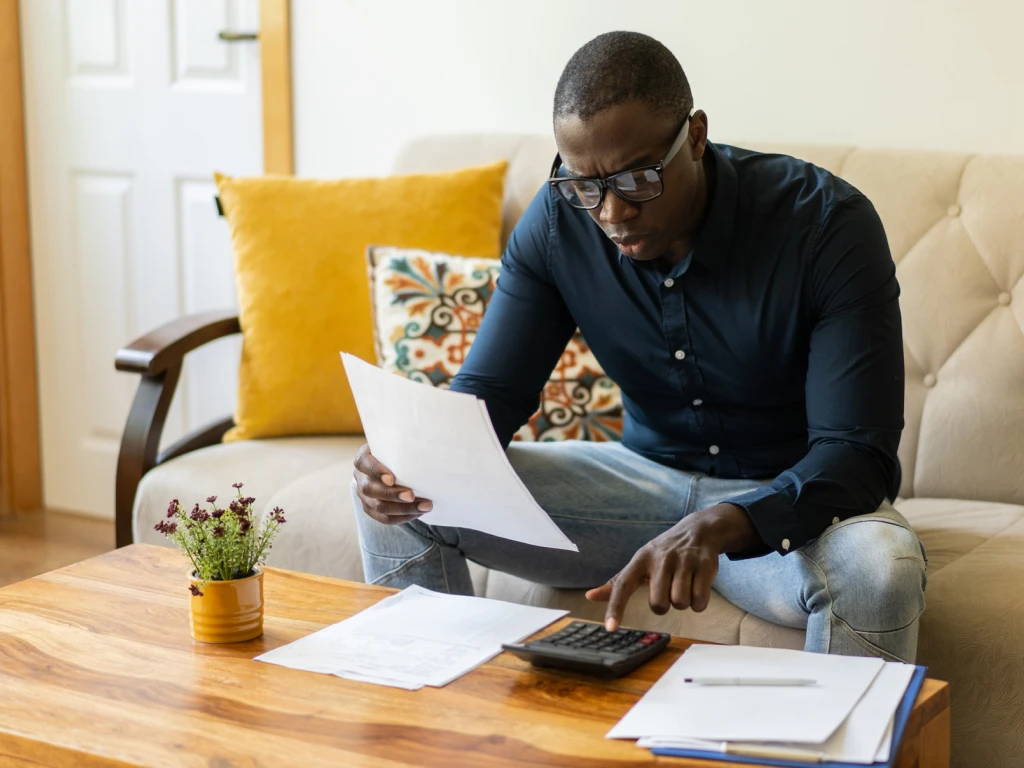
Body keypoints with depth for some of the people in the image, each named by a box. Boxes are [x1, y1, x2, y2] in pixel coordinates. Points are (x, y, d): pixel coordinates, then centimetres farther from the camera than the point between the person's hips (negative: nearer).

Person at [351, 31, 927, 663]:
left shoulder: (829, 225, -22)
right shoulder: (560, 222, -9)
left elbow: (860, 455, -27)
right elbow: (488, 395, -6)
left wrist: (719, 526, -46)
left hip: (792, 495, -3)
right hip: (649, 477, 4)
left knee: (878, 570, -39)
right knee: (397, 495, -10)